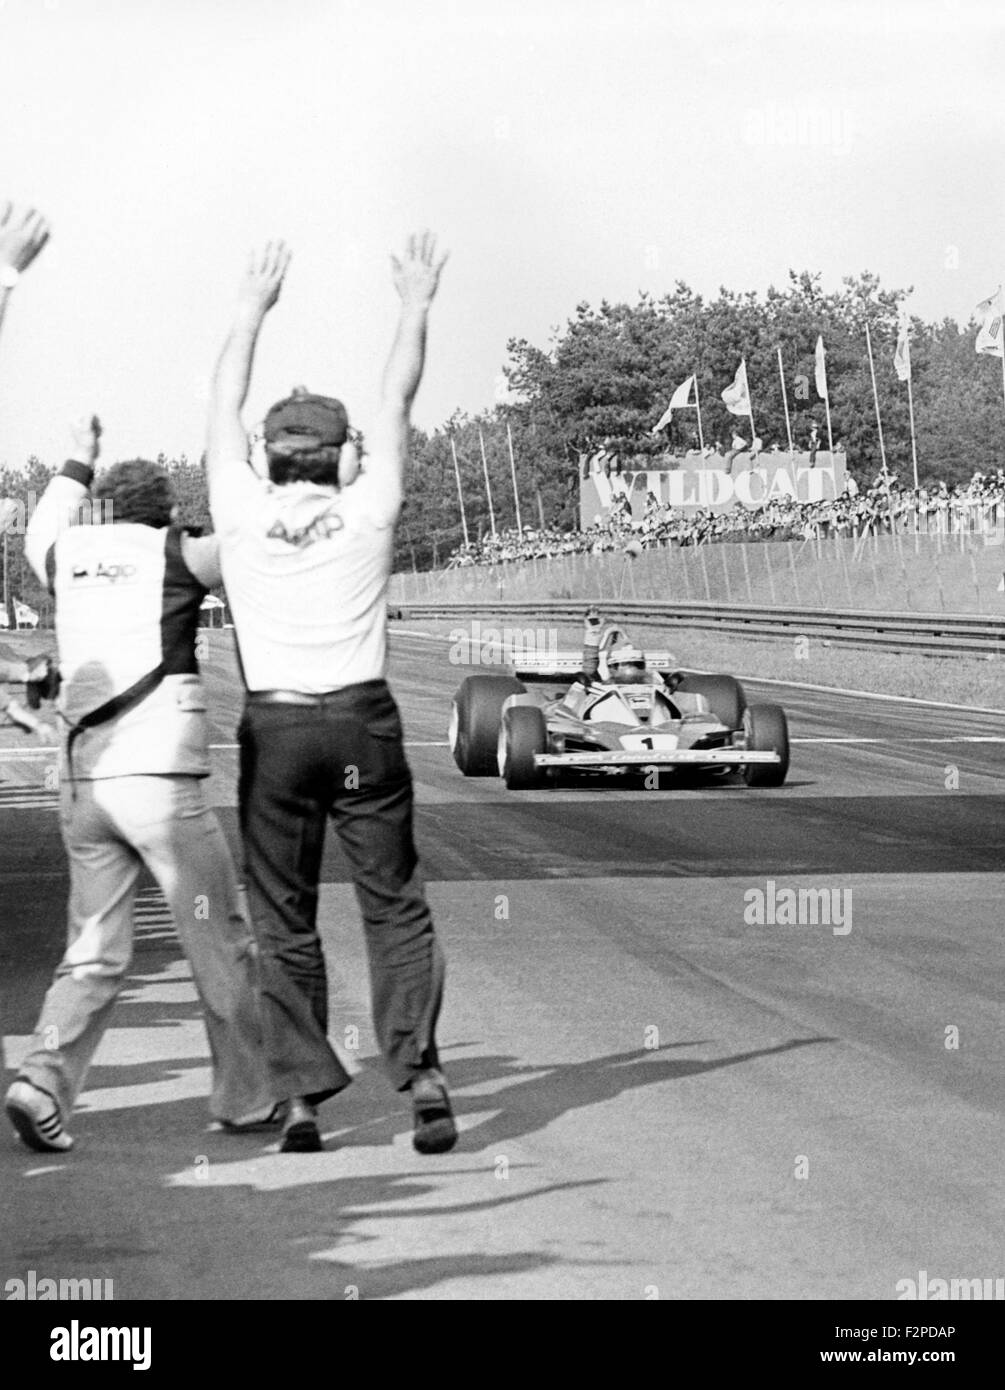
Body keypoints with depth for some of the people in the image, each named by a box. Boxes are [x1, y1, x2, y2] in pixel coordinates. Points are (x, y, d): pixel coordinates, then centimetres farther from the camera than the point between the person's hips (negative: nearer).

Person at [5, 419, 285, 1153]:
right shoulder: (174, 555, -1)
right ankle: (246, 1097, 15)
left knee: (95, 953, 10)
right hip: (162, 780, -5)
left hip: (83, 783, 5)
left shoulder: (69, 554, 13)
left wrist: (79, 464, 49)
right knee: (223, 943, 8)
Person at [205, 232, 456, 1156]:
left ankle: (304, 1092, 1)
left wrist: (253, 309, 29)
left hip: (272, 725, 1)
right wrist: (416, 309, 26)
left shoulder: (241, 510, 2)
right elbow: (398, 402, 14)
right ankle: (419, 1072, -9)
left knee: (281, 917, 5)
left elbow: (224, 406, 17)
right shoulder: (366, 511, 1)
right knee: (394, 906, 3)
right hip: (362, 719, -1)